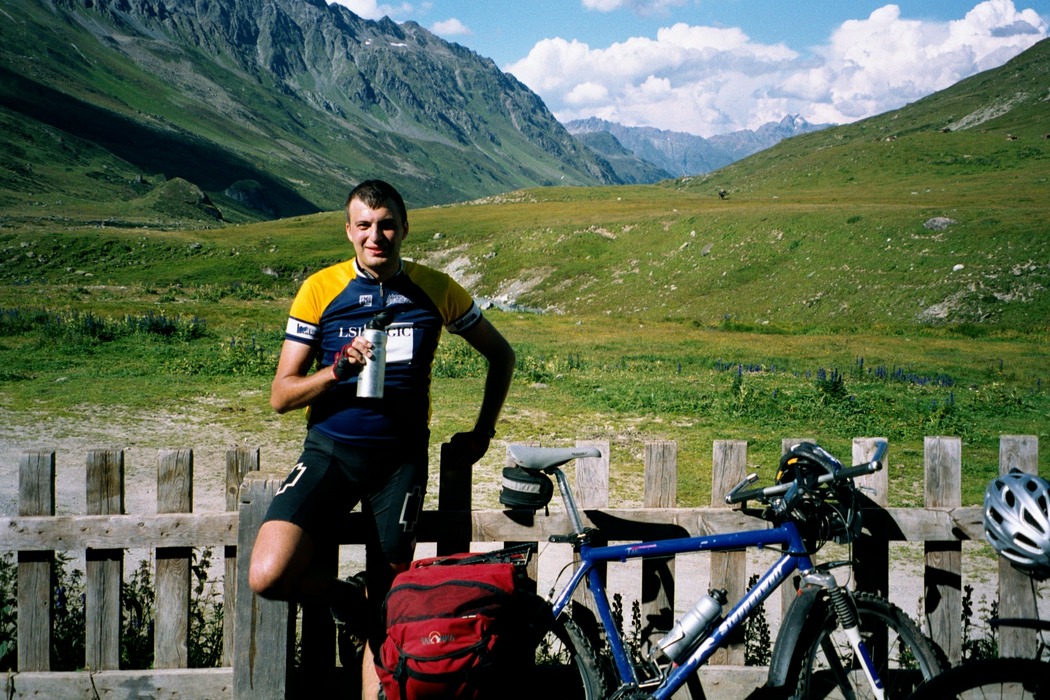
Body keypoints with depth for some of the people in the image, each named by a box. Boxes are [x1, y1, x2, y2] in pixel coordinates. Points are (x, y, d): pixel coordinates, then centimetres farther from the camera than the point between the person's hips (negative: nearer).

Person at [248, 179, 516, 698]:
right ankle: (346, 601, 10)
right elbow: (281, 396, -4)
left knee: (385, 611, 3)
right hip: (329, 450, 0)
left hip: (401, 457, 1)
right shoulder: (320, 290, -3)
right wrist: (340, 368, -21)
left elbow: (501, 355, 16)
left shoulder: (435, 289, 2)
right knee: (268, 577, -21)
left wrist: (482, 432, 11)